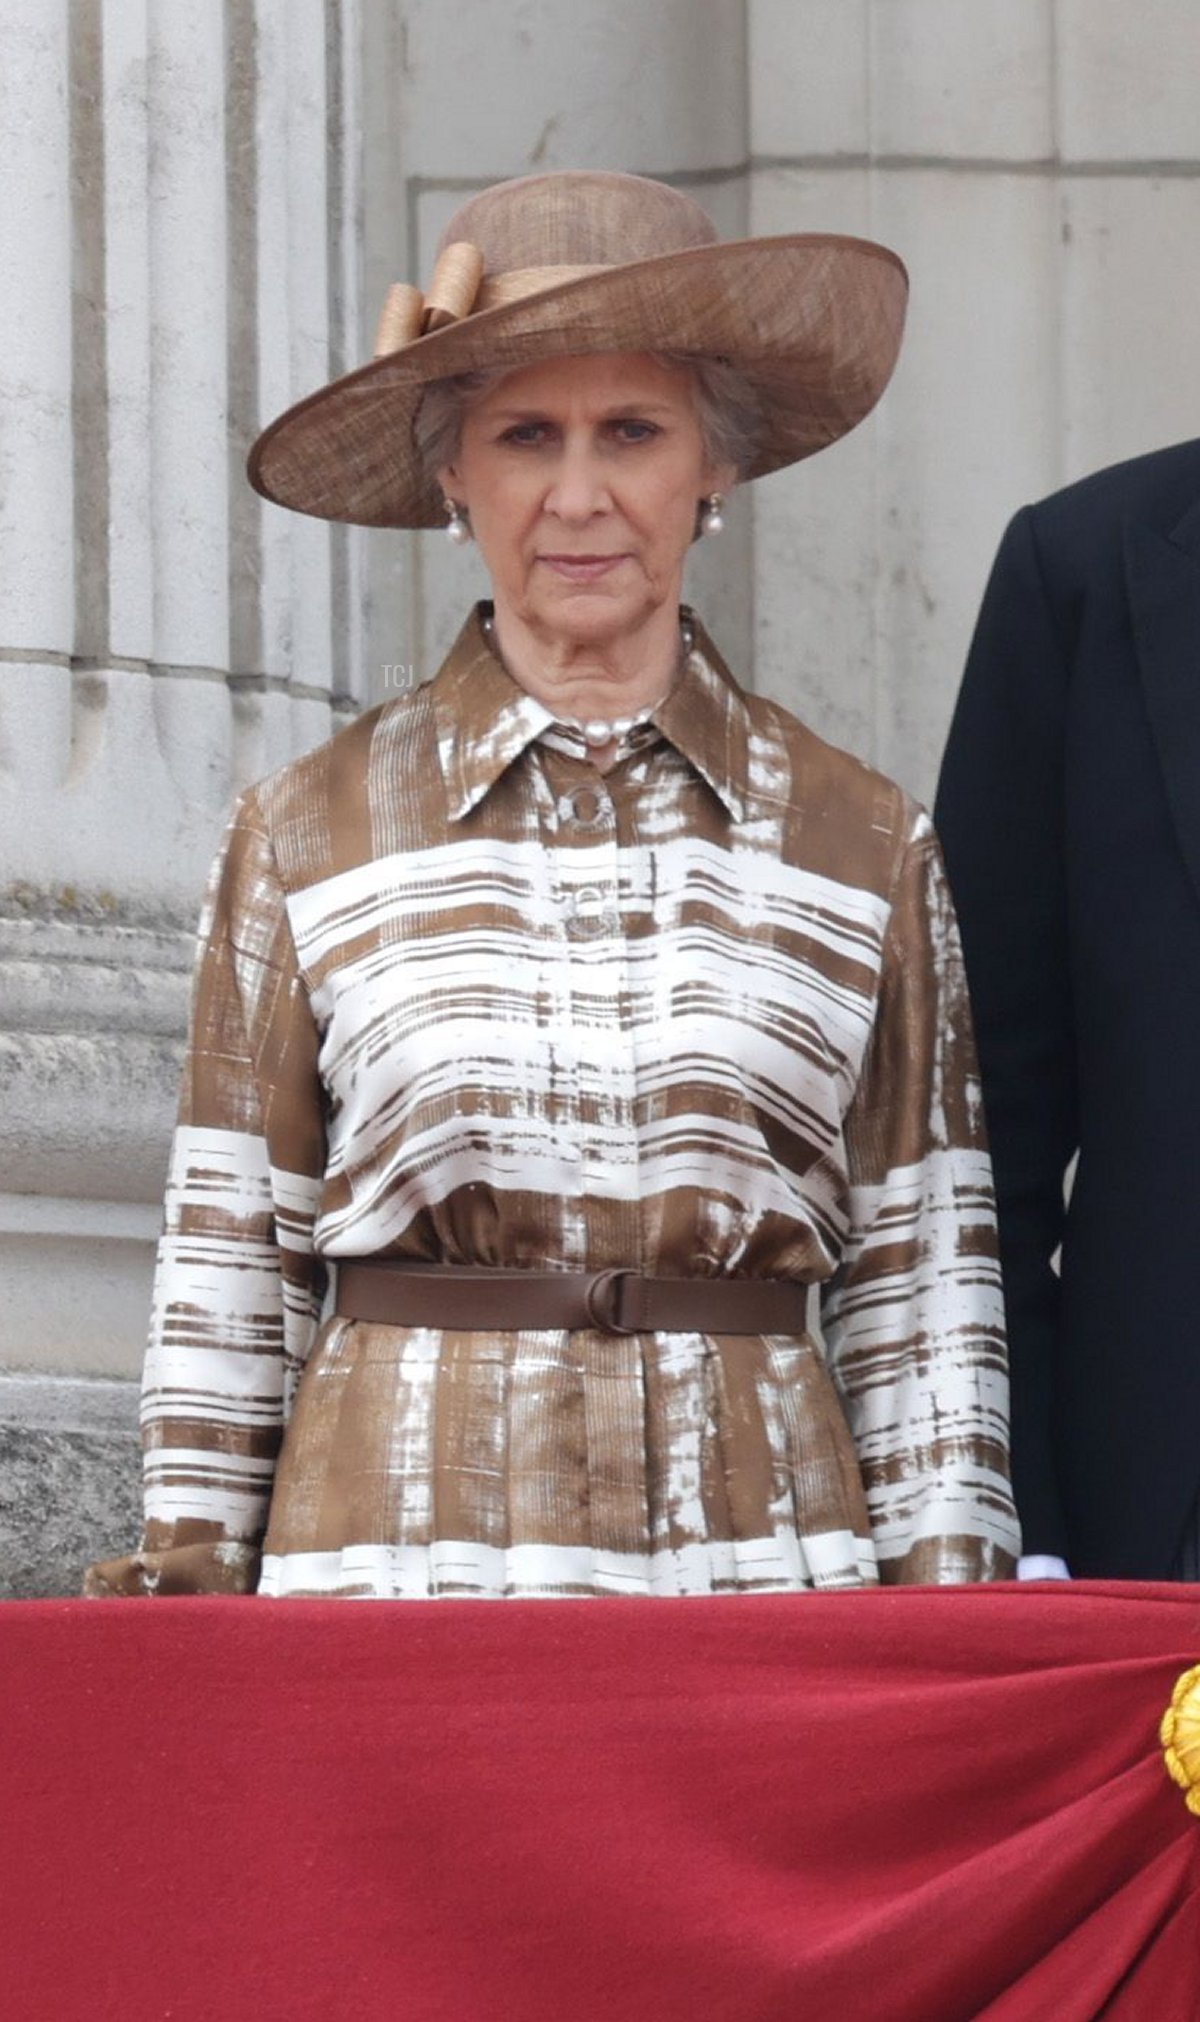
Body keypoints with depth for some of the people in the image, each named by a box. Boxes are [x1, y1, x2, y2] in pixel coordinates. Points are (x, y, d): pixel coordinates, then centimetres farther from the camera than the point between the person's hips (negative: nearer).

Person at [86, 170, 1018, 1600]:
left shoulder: (863, 849, 8)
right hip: (394, 1557, 0)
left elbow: (923, 1308, 9)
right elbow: (228, 1283, 9)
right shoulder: (307, 835, 7)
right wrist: (190, 1596, 4)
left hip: (760, 1542, 1)